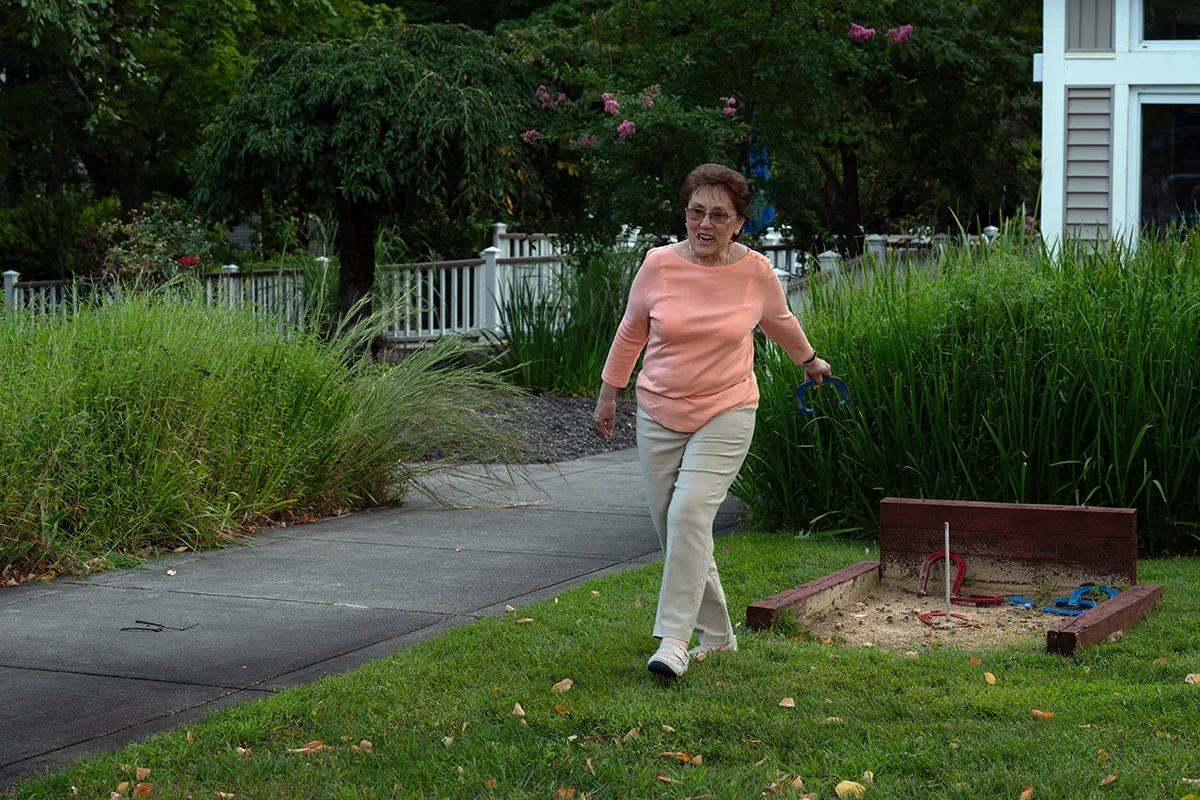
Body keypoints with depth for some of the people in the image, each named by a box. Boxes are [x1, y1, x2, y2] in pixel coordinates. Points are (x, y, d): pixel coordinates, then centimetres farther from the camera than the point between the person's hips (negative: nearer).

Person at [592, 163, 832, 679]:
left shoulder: (756, 272, -6)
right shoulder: (659, 264, -6)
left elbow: (780, 322, 16)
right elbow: (631, 332, 10)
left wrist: (809, 360, 31)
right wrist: (609, 393, 16)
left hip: (726, 414, -2)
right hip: (660, 413, 3)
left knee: (690, 512, -20)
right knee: (668, 523, 5)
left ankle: (675, 637, -17)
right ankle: (715, 632, 21)